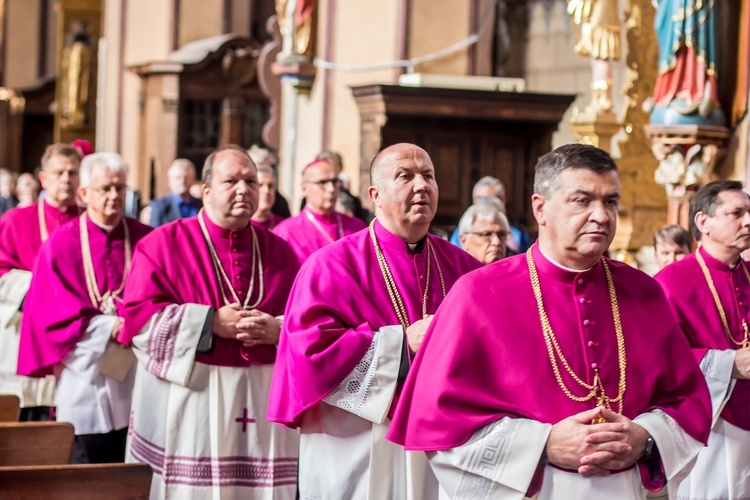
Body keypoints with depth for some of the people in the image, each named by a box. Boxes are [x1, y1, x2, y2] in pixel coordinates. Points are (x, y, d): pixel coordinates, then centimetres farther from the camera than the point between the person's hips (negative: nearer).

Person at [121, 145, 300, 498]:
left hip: (264, 403, 3)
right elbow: (139, 315, -7)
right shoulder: (164, 243, 2)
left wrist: (277, 330, -13)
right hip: (189, 401, -3)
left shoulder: (279, 251, 12)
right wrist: (211, 323, -14)